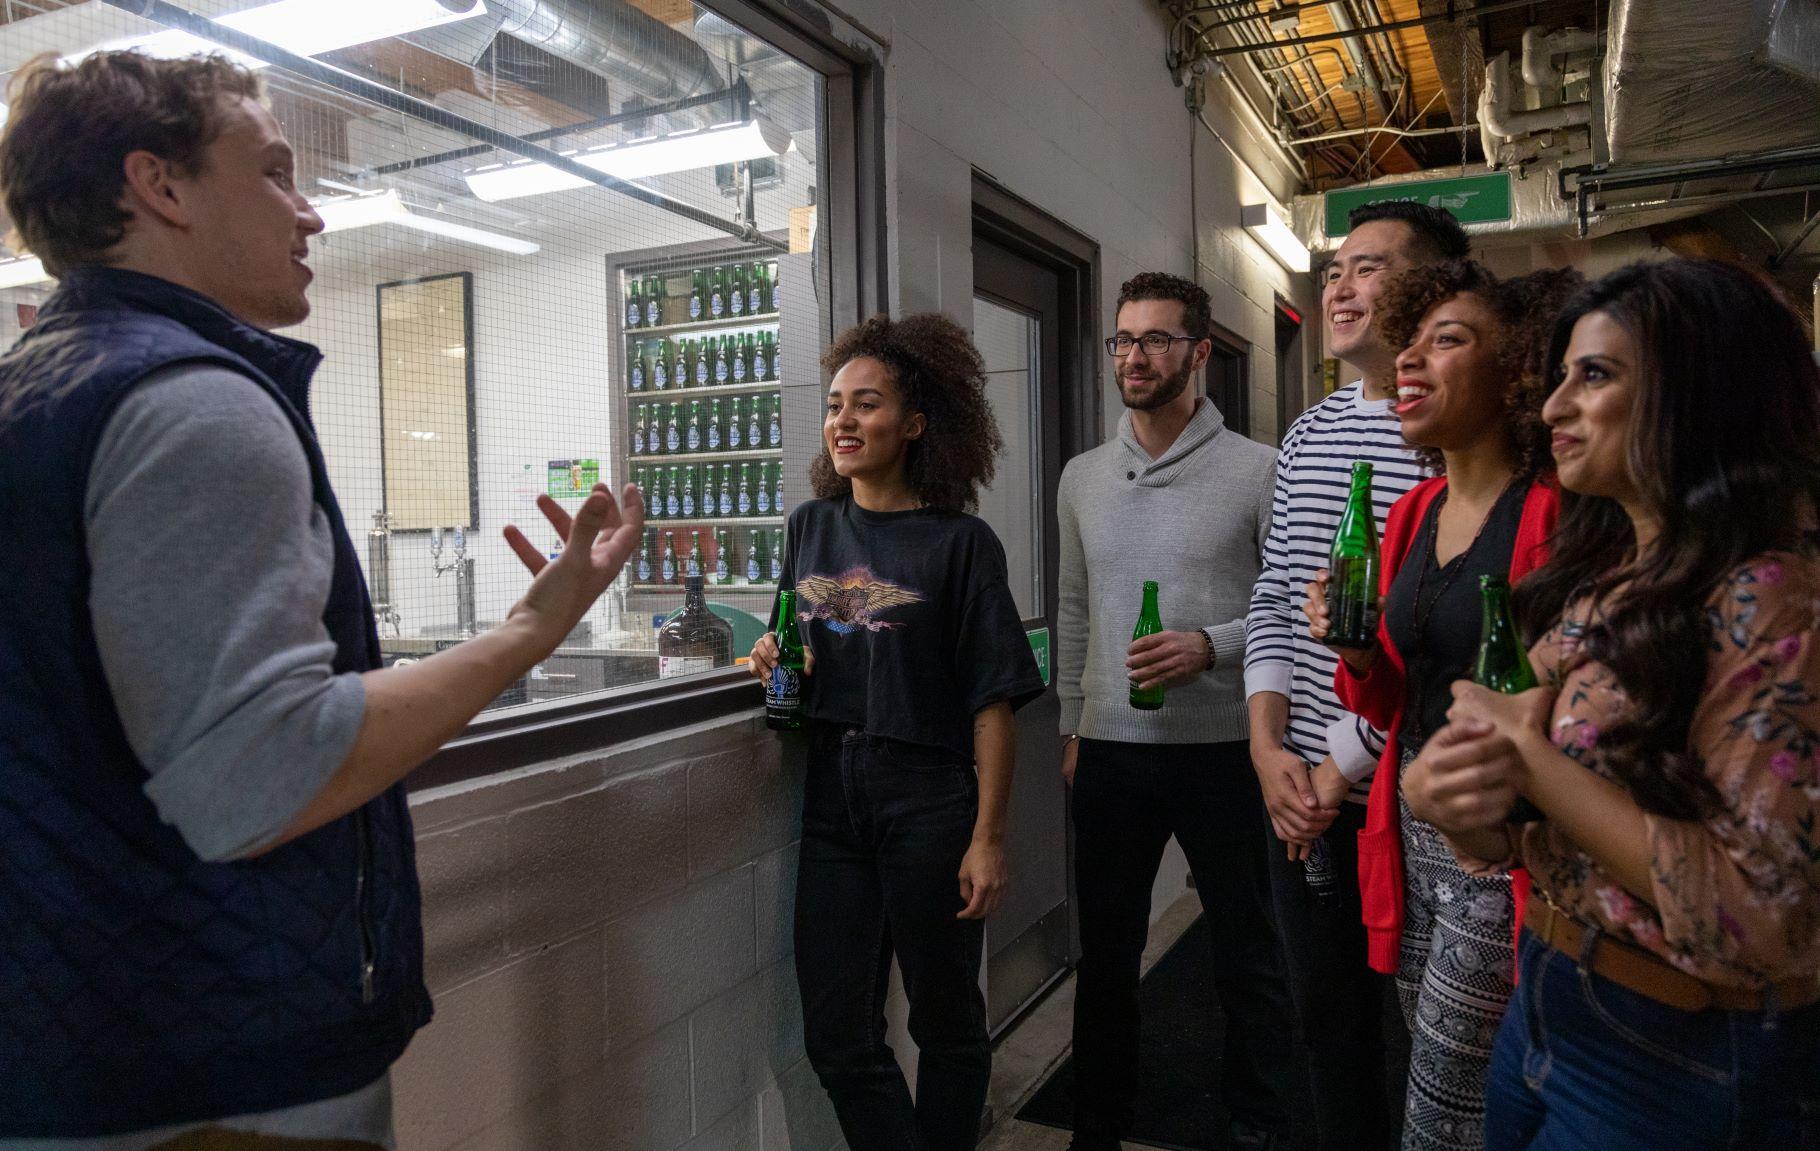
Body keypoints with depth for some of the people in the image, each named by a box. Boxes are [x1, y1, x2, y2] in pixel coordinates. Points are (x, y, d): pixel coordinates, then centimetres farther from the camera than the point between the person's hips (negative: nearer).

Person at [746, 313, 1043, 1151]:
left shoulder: (959, 543, -8)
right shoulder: (811, 526, 6)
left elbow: (992, 700, -9)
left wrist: (987, 837, -13)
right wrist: (773, 658, -4)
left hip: (928, 802, -4)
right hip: (831, 798, 5)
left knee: (945, 1020, 13)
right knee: (836, 1036, 10)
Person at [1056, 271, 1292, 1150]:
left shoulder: (1255, 470, -4)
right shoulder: (1082, 477, 9)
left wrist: (1211, 646, -19)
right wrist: (1071, 728, 12)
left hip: (1221, 748, -3)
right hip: (1111, 752, 4)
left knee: (1247, 956, 11)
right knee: (1105, 956, 15)